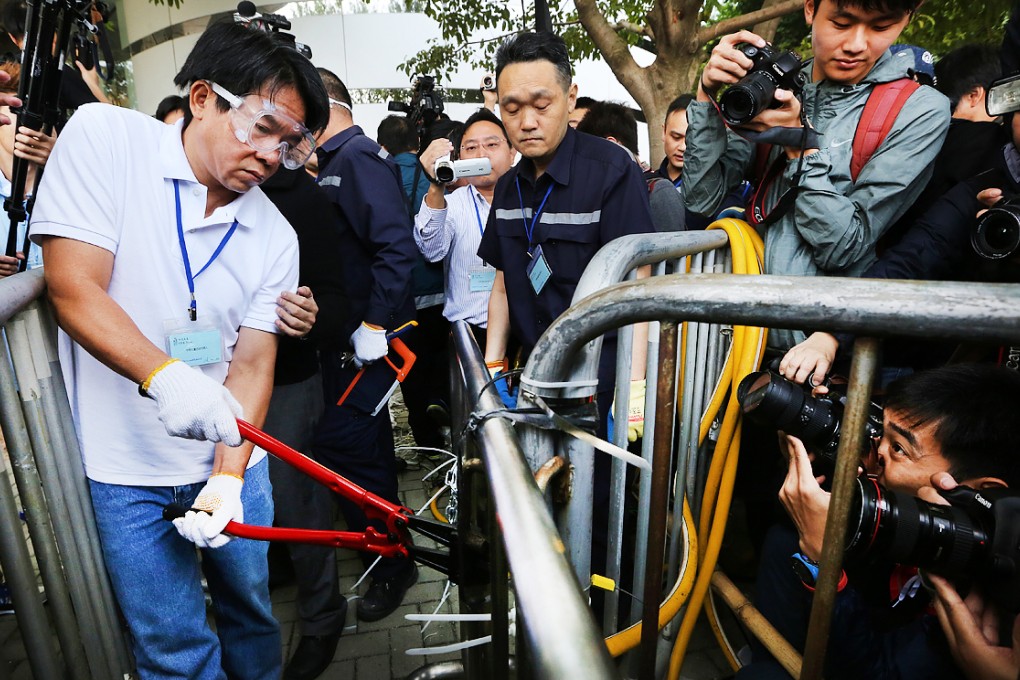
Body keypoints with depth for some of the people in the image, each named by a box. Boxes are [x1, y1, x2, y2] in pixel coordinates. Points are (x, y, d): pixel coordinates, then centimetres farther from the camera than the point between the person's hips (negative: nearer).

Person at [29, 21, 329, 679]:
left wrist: (228, 477, -16)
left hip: (232, 457, 3)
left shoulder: (275, 236, -3)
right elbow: (74, 289, -17)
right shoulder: (104, 134, -9)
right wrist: (164, 376, -33)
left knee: (251, 607, 20)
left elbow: (253, 360, -5)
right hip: (125, 465, -2)